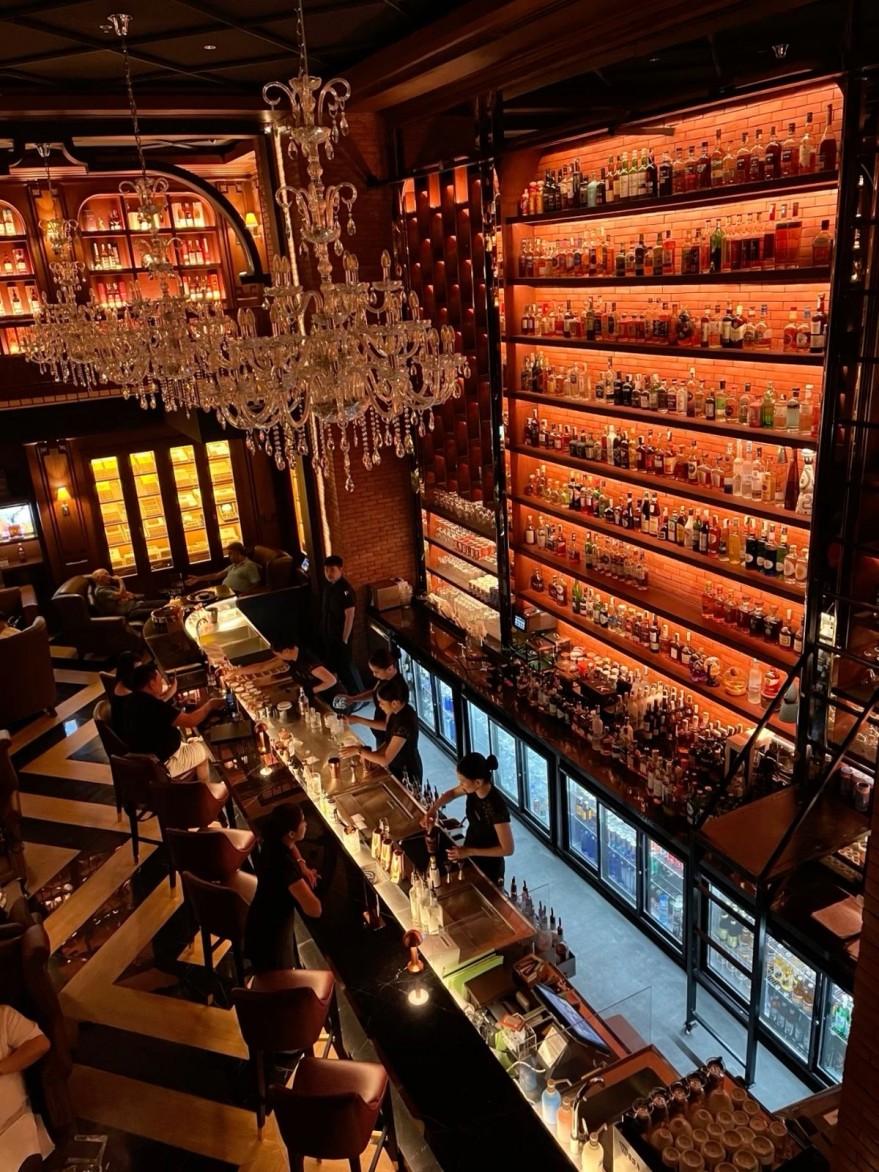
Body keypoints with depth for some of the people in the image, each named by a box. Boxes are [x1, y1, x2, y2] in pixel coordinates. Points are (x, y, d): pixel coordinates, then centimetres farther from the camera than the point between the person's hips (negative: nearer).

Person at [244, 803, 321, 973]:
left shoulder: (275, 845, -11)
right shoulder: (284, 864, -36)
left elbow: (291, 846, 18)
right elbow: (314, 910, -39)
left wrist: (301, 865, 0)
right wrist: (305, 882, -19)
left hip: (266, 923, 8)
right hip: (269, 936, -8)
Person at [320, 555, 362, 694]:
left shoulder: (345, 589, -21)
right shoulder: (328, 586, 4)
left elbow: (349, 616, -21)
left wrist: (344, 639, -19)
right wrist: (323, 632, 14)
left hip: (340, 636, -9)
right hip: (329, 635, 9)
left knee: (346, 666, 1)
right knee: (334, 665, 17)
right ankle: (350, 694, 32)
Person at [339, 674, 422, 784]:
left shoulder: (404, 724, -34)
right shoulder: (400, 711, -8)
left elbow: (385, 760, -31)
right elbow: (391, 741, 4)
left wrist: (358, 750, -24)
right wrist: (375, 753, -10)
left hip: (407, 774, -8)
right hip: (398, 768, 8)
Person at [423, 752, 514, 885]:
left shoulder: (496, 808, -38)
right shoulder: (474, 788, -17)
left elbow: (508, 849, -29)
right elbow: (453, 793, 6)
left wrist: (469, 852, -27)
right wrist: (434, 807, -11)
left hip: (489, 866, -7)